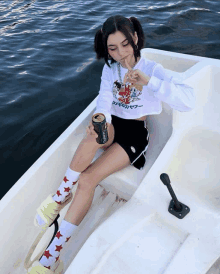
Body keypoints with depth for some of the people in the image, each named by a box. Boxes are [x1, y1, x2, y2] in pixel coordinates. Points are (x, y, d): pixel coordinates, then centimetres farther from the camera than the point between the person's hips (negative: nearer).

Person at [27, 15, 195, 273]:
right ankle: (61, 194, -14)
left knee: (87, 179, -23)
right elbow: (104, 99, -12)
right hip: (111, 125, 3)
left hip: (136, 133, -3)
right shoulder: (109, 68, 5)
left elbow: (188, 100, -22)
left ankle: (53, 253, -12)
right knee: (93, 136, -37)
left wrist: (148, 81, -35)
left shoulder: (152, 68, -7)